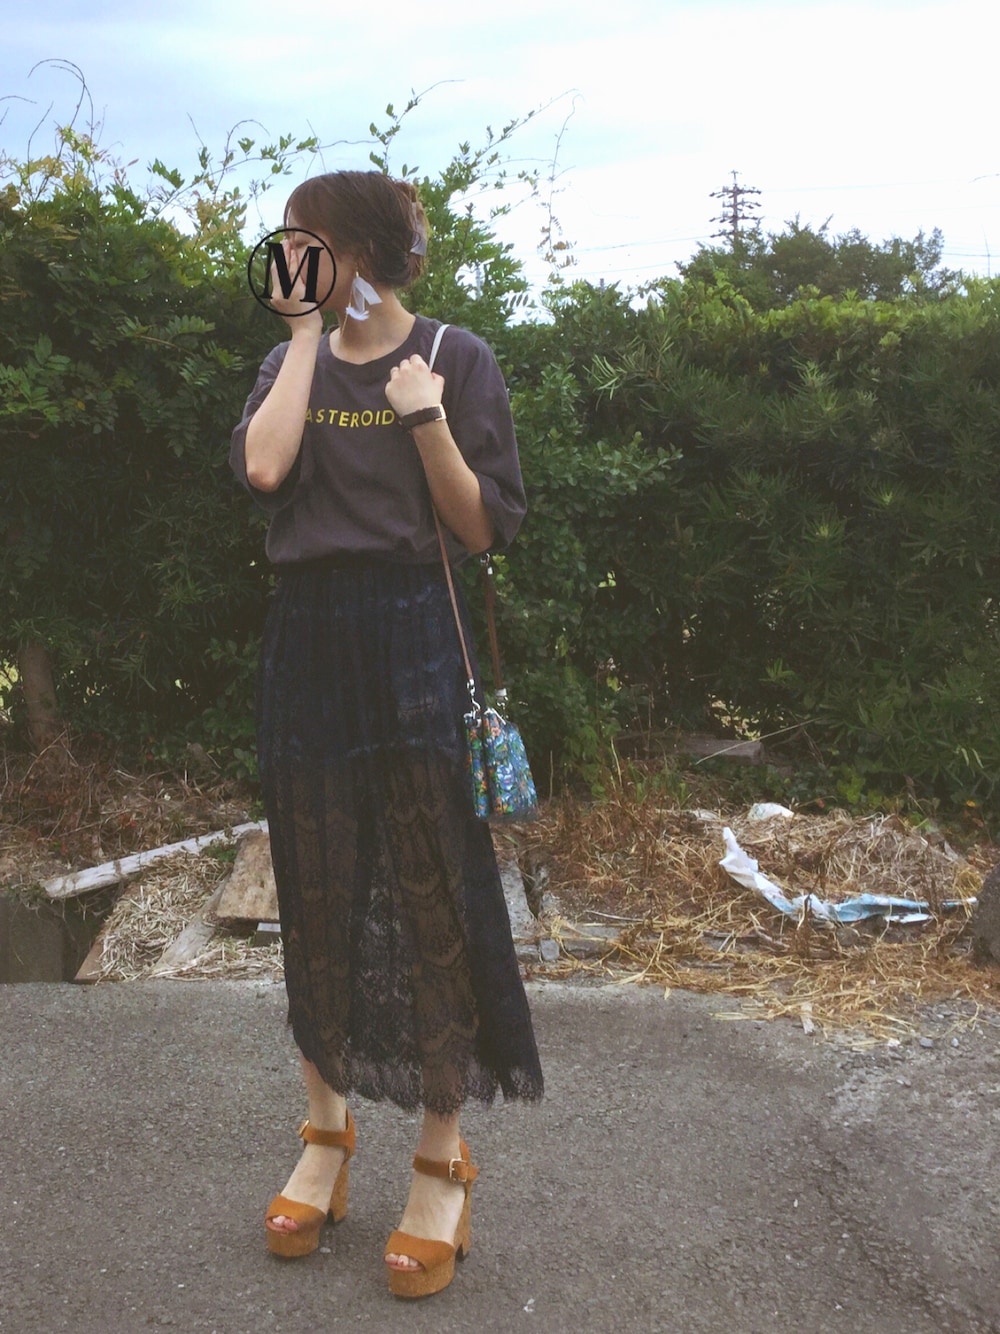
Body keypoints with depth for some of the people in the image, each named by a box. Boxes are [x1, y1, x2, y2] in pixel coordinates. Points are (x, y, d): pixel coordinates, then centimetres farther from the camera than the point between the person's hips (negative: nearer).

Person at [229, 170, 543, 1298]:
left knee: (431, 895, 1)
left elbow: (486, 530, -5)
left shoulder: (455, 359, -1)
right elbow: (262, 467, -10)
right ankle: (326, 1132, 28)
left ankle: (441, 1165, 15)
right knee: (316, 894, 10)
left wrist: (425, 422, -16)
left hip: (412, 644, -4)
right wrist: (307, 334, -3)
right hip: (307, 642, 4)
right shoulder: (294, 360, 11)